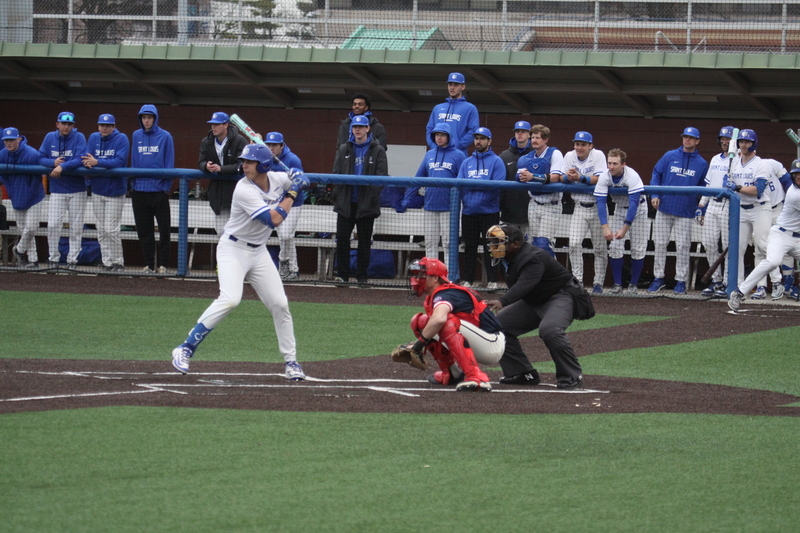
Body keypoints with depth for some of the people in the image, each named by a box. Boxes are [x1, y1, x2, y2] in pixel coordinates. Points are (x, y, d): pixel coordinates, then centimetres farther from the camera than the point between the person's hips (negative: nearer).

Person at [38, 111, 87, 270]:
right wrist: (53, 163, -16)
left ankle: (72, 259, 10)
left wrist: (62, 166, -29)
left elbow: (80, 160, -18)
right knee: (53, 225, -5)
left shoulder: (79, 138, -7)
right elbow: (41, 158, 4)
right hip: (57, 189, 2)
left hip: (77, 189, -2)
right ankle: (53, 258, 6)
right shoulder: (50, 138, 2)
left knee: (76, 227, 3)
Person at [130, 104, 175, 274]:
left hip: (159, 190, -4)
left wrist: (166, 186, -8)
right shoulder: (136, 136, 8)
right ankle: (148, 264, 14)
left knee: (164, 229, -1)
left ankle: (162, 264, 6)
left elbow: (169, 164, -2)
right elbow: (133, 162, 13)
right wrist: (133, 184, 6)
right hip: (140, 190, 4)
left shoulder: (165, 137, -3)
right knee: (144, 230, 7)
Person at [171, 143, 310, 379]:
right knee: (230, 299, -26)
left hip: (259, 252, 7)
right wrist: (292, 193, -19)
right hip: (233, 250, -7)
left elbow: (299, 177, 19)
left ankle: (291, 361, 17)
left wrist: (299, 178, -6)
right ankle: (186, 349, -21)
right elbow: (274, 219, -28)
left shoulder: (276, 179, -3)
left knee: (279, 304, 4)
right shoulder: (244, 190, -23)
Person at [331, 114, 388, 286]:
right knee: (342, 239, -1)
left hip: (366, 204, -2)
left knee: (364, 242, 4)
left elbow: (381, 177, -4)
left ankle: (362, 276, 11)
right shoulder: (344, 150, 13)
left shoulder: (378, 151, 4)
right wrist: (337, 197, -9)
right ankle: (343, 275, 7)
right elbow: (336, 174, 7)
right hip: (346, 203, 2)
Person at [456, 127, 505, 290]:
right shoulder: (467, 162, 16)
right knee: (470, 247, 7)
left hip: (489, 211, -4)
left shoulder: (496, 161, 1)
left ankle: (492, 280, 1)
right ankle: (467, 279, 12)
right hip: (469, 211, 4)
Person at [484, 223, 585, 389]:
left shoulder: (534, 258, -30)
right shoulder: (510, 258, 0)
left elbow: (525, 284, -45)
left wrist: (502, 302, -58)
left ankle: (572, 377, -21)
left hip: (561, 296, -10)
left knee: (549, 329, -36)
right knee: (499, 324, 2)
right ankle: (521, 373, 8)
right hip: (533, 302, 10)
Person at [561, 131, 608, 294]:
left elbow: (599, 179, -19)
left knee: (600, 248, 2)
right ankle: (577, 281, -4)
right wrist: (568, 177, -21)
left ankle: (598, 283, 10)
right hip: (580, 207, 3)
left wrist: (580, 178, -32)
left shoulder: (598, 155, -10)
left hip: (597, 207, -3)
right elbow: (560, 178, 2)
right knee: (574, 244, -10)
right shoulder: (570, 156, 2)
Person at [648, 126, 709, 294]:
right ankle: (658, 278, 11)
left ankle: (681, 281, 7)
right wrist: (654, 195, -5)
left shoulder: (701, 164, 4)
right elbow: (656, 175, 8)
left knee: (682, 246, -1)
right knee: (660, 243, 3)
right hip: (664, 208, 1)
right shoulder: (670, 156, 4)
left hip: (686, 211, -1)